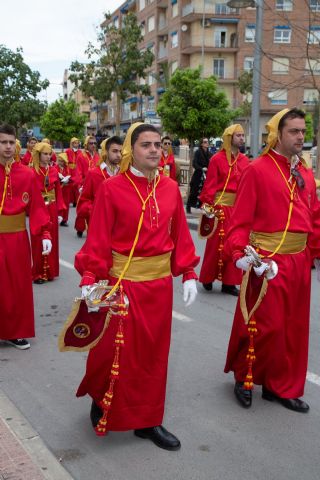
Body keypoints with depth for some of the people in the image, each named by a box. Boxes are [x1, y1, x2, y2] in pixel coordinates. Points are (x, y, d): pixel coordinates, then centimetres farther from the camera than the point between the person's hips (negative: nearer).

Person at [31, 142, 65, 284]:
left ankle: (49, 271, 23)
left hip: (52, 211, 5)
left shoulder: (54, 171, 4)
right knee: (39, 243, 3)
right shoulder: (31, 172, -10)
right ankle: (38, 273, 13)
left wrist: (60, 212, 2)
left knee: (52, 241, 11)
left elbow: (58, 192, 5)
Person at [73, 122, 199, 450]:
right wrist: (89, 279, -21)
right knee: (116, 350, 7)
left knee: (154, 352, 13)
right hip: (122, 281, -4)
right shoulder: (111, 189, -11)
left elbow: (180, 235, 6)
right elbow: (98, 239, -12)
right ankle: (101, 401, 37)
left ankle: (148, 420, 28)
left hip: (160, 282, 5)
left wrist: (188, 274, 3)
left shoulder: (170, 188, 3)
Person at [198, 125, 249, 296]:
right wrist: (207, 205, -14)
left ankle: (229, 282, 16)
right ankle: (207, 278, 21)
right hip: (220, 207, -5)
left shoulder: (244, 160, 8)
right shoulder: (217, 159, -8)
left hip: (239, 208, 5)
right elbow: (210, 185, -10)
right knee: (216, 243, 4)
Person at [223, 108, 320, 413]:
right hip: (267, 262, -7)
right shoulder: (257, 170, -9)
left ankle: (281, 386, 29)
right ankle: (244, 377, 24)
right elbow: (240, 220, -13)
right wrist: (239, 254, -24)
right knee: (265, 326, -1)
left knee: (294, 326, 13)